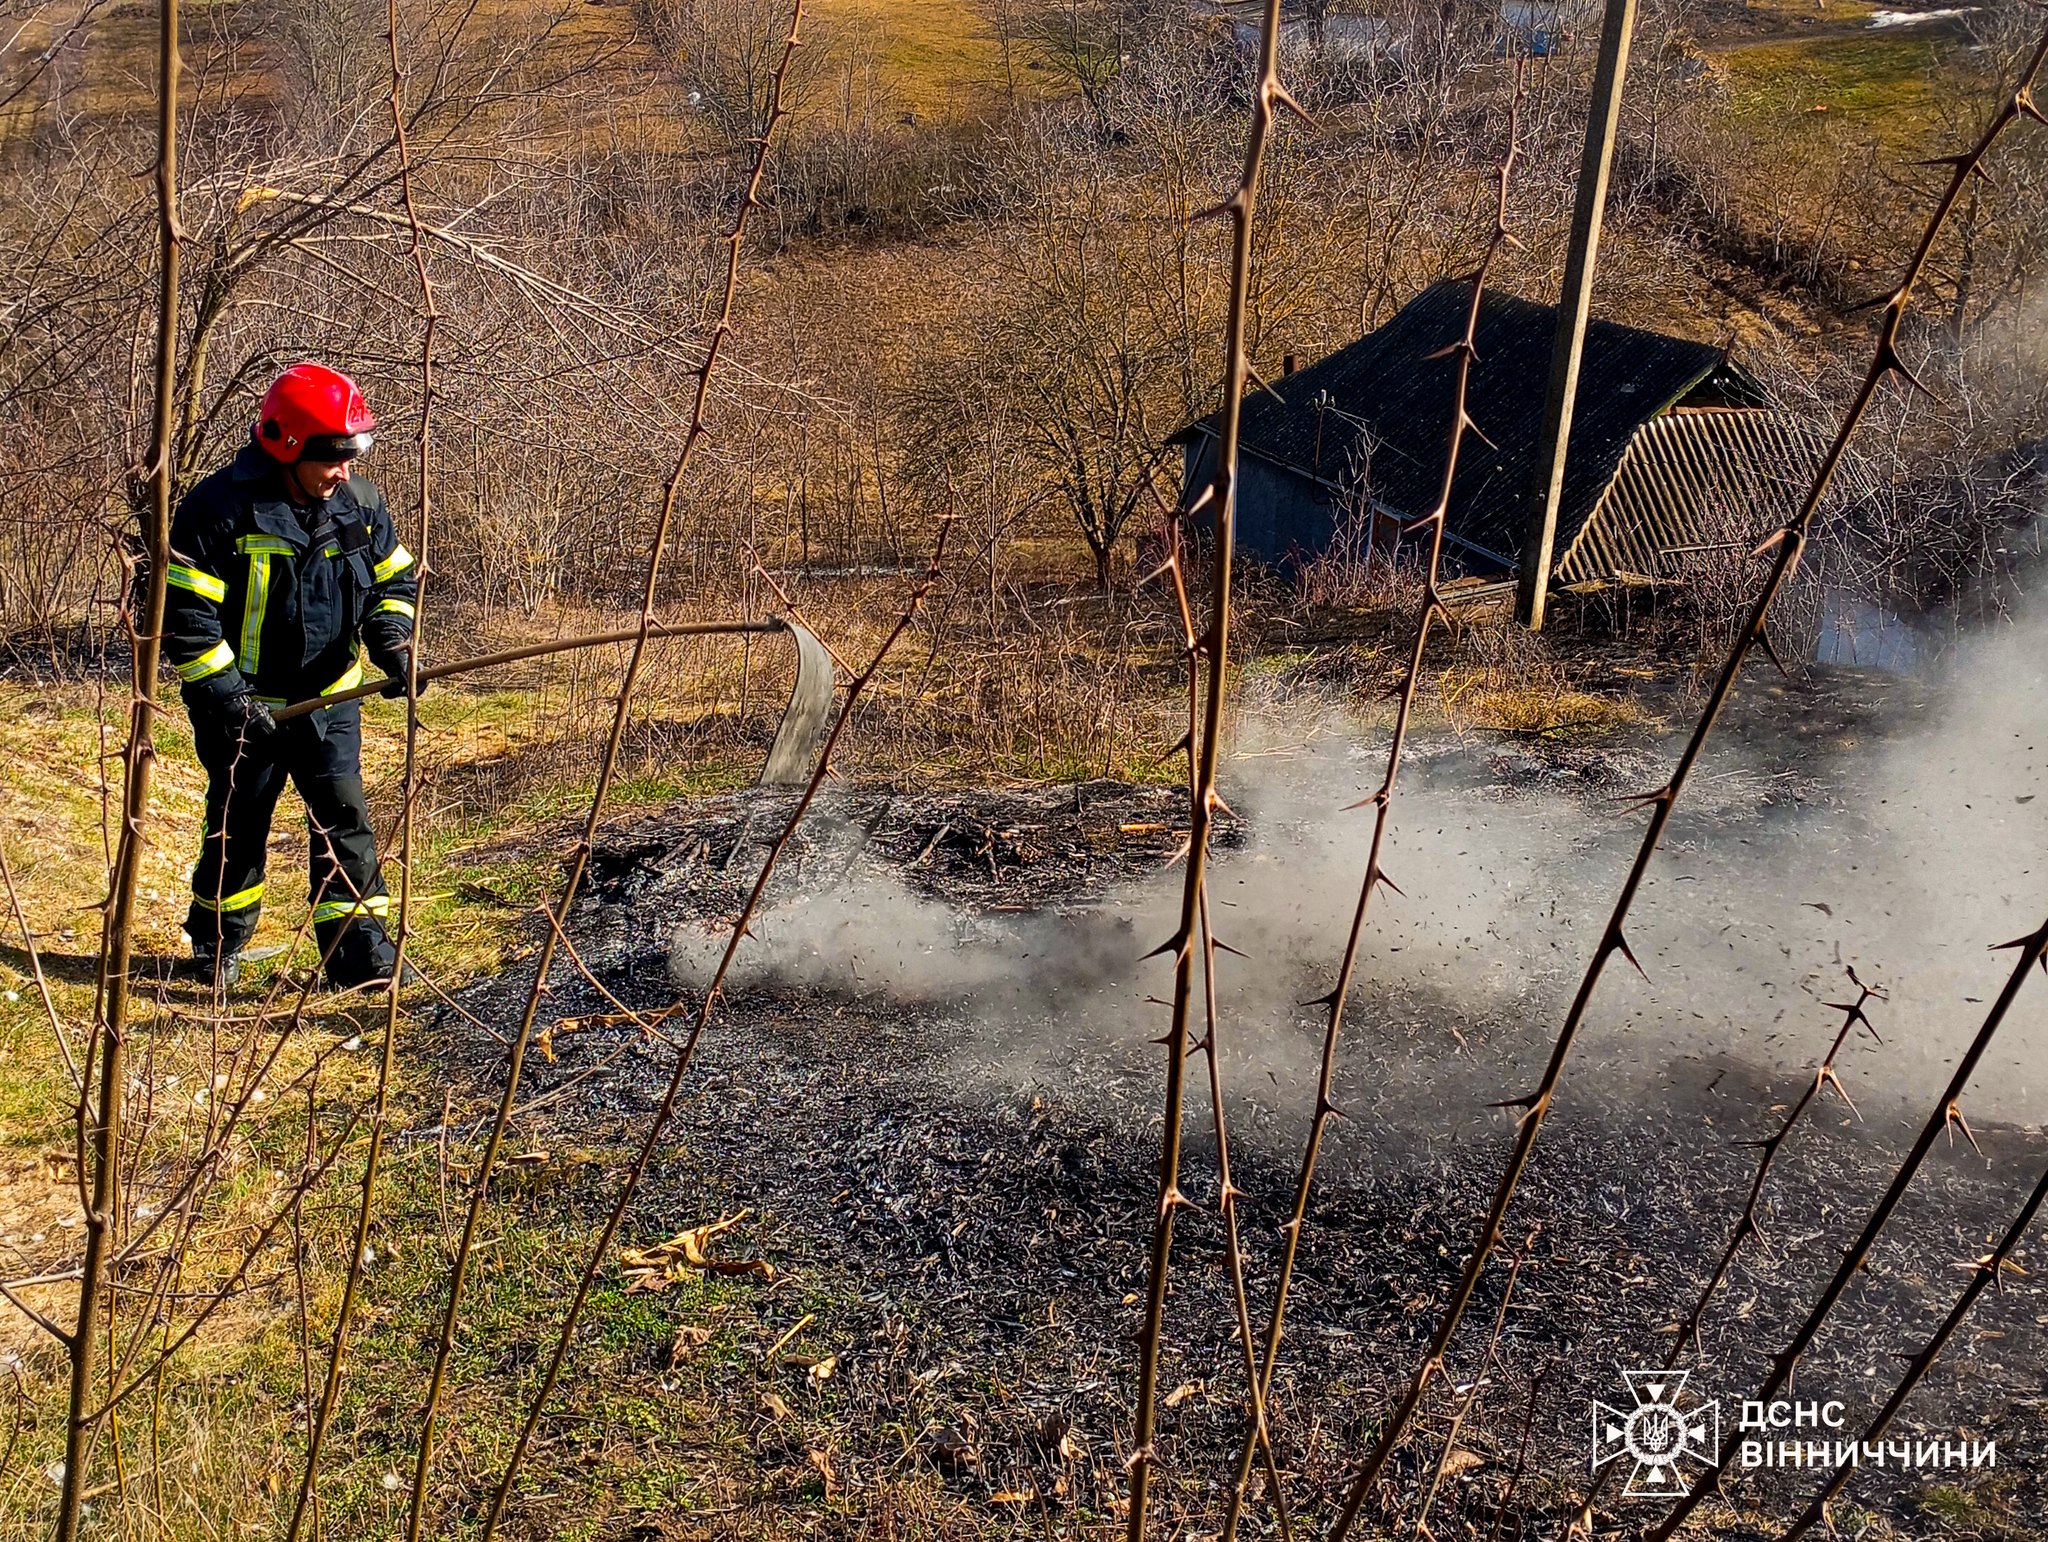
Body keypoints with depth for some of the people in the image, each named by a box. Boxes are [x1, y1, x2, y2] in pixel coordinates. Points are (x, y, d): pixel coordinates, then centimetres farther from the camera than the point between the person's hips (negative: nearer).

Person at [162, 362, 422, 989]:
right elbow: (184, 614, -17)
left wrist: (393, 645, -10)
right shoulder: (219, 509, -19)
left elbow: (393, 580, 9)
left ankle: (359, 949, 3)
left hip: (329, 698, 3)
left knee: (344, 817, -4)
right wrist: (226, 696, -20)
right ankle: (218, 943, 32)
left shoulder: (360, 504, -4)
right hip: (245, 704, -3)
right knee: (238, 824, 11)